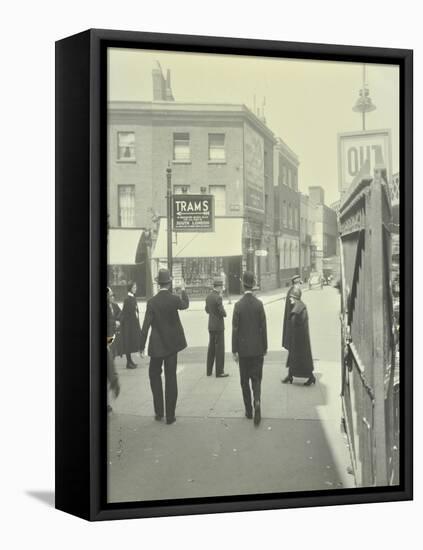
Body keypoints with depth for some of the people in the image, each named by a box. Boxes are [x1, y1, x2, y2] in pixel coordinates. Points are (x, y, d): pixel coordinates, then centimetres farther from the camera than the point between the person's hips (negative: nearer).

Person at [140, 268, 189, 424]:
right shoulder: (175, 299, -9)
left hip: (156, 345, -1)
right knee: (171, 378, 6)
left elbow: (146, 325, -11)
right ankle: (170, 415, 9)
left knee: (154, 375, 17)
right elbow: (185, 305, 15)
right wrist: (183, 292, 34)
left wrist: (142, 345, -4)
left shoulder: (152, 302, -12)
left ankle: (159, 412, 16)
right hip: (171, 344, 1)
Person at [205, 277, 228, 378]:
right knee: (220, 349, -2)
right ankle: (219, 372, 0)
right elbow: (223, 314, -20)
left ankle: (209, 370, 19)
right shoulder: (218, 298, -20)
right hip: (219, 327, -8)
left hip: (211, 326, 8)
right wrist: (224, 312, 4)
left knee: (211, 348, 14)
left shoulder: (208, 297, 6)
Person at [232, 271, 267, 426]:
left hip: (243, 349, -1)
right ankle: (257, 401, -15)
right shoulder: (259, 304, -6)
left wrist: (234, 350, -1)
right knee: (256, 378, 9)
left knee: (244, 380, 10)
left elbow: (235, 329, -8)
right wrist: (265, 347, 7)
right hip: (257, 348, 1)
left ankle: (248, 410, 15)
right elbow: (263, 327, -3)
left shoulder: (238, 305, -10)